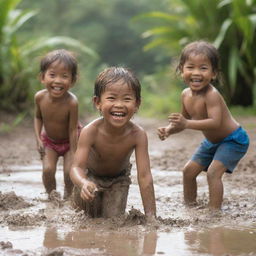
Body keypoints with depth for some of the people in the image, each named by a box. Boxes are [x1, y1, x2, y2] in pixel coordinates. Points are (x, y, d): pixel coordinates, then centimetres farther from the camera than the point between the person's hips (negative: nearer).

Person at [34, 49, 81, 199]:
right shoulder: (40, 97, -23)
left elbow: (72, 130, -27)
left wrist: (73, 155, -21)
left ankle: (68, 196, 18)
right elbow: (38, 117, -2)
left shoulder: (71, 102, -35)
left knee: (69, 171, -9)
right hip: (49, 140, 3)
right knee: (48, 170, -8)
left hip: (69, 140, -3)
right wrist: (38, 139, -12)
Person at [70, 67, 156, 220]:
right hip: (90, 175, 0)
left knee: (114, 218, -6)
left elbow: (144, 176, -34)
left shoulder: (138, 135, -34)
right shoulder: (90, 132, -36)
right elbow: (77, 167, -39)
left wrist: (151, 216, -37)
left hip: (119, 178, 0)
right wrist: (83, 183, -65)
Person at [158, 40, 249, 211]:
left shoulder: (211, 95, -31)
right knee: (189, 170, 10)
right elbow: (186, 120, 9)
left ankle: (215, 211, -20)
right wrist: (169, 130, -10)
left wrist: (187, 124, -46)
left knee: (213, 171, -23)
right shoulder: (186, 95, -5)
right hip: (212, 141, 9)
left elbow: (215, 122, -41)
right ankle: (189, 205, 25)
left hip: (233, 140, -9)